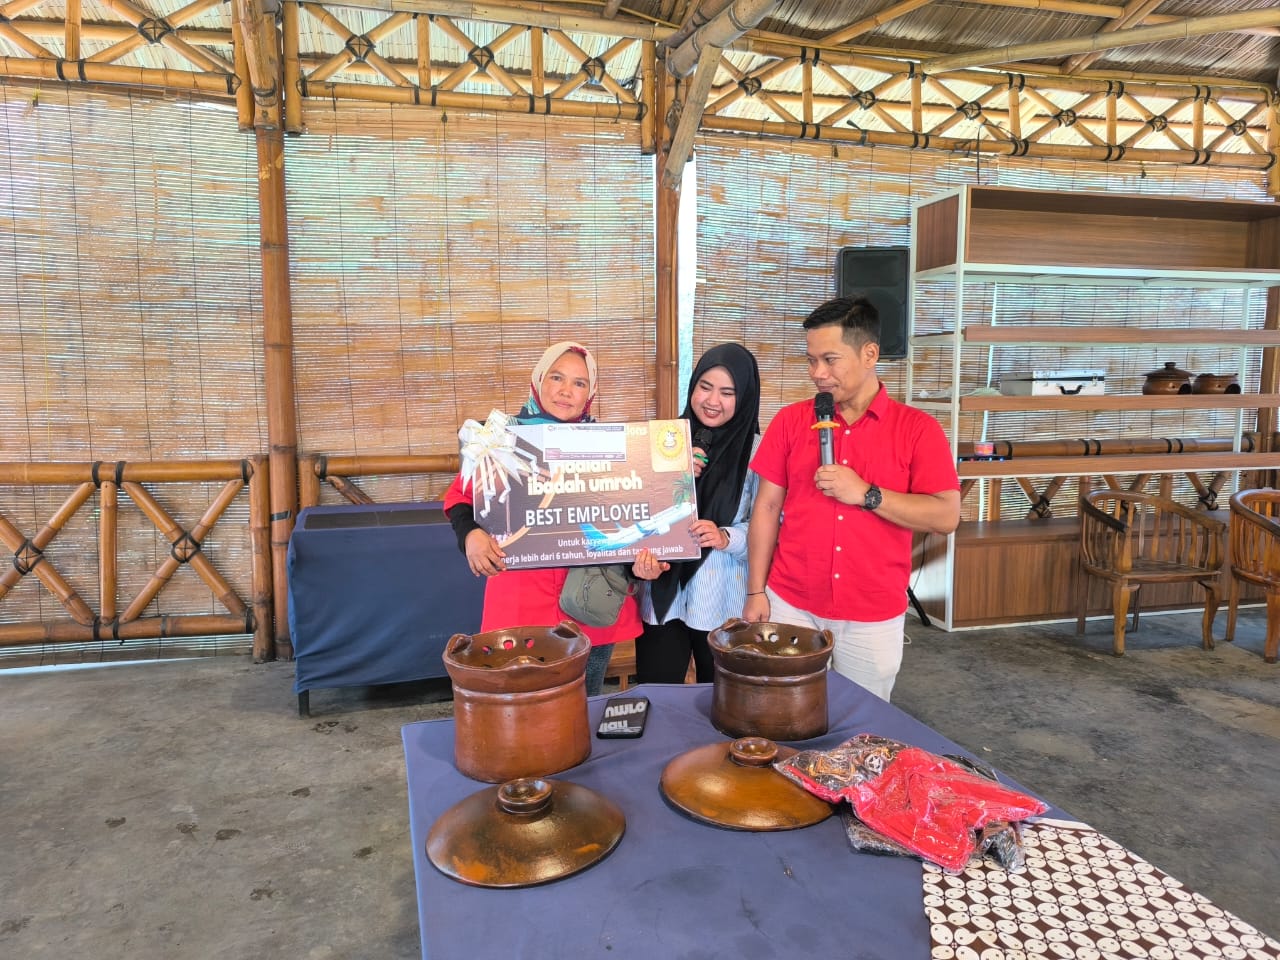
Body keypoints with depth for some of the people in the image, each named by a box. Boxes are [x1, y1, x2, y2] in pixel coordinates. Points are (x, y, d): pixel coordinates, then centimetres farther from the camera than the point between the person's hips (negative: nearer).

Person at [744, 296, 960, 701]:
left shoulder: (918, 429, -3)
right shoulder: (790, 421, 1)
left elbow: (946, 516, -8)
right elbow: (767, 507, 3)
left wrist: (866, 495, -18)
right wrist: (756, 592, 0)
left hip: (875, 619, -1)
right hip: (790, 606, 1)